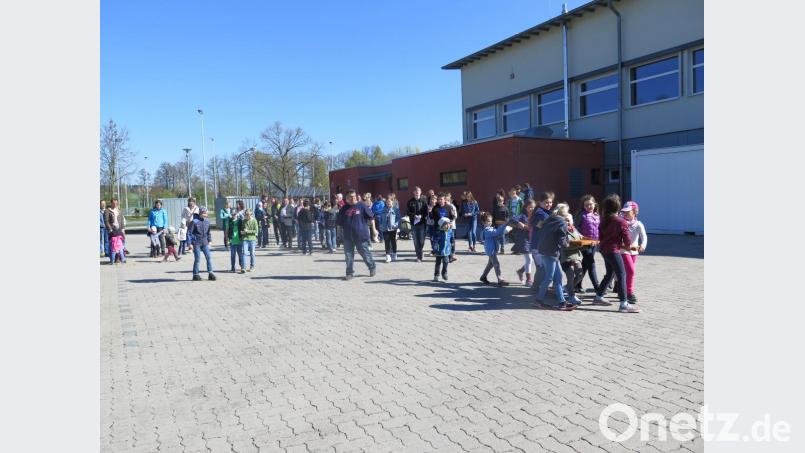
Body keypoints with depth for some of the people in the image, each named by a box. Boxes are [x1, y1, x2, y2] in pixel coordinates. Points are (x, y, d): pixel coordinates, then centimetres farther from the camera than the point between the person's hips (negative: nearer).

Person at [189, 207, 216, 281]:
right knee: (197, 259, 0)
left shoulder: (207, 222, 7)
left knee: (208, 257, -5)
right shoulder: (195, 222, -8)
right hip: (197, 243, -4)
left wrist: (209, 241, 14)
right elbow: (189, 233, -5)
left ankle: (210, 273, -2)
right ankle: (195, 275, 11)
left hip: (205, 243, 4)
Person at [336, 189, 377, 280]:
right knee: (348, 255, 5)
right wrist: (345, 227, 2)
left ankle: (372, 267, 29)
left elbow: (370, 217, 3)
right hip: (348, 236, 3)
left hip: (361, 235, -3)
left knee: (365, 253, 7)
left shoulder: (362, 205, -3)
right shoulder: (344, 208, 6)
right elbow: (339, 222, 13)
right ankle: (349, 273, 15)